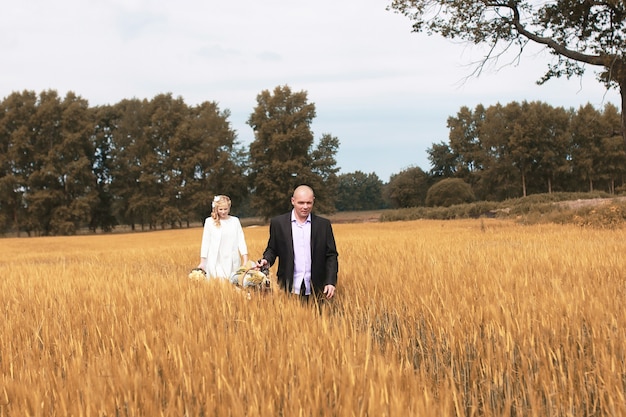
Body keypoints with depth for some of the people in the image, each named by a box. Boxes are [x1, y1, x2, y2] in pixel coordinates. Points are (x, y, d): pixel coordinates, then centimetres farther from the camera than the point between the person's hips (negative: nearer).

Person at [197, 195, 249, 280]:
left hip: (232, 262, 2)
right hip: (215, 262, -2)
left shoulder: (235, 221, 8)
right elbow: (205, 242, 5)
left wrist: (246, 261, -2)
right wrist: (202, 262, 3)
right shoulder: (210, 222, 3)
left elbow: (241, 240, 6)